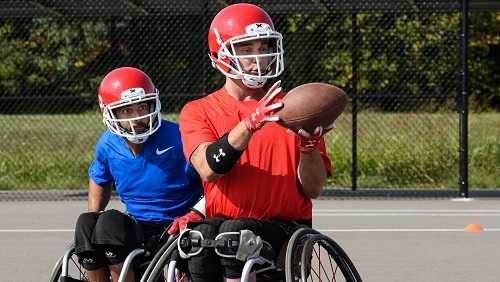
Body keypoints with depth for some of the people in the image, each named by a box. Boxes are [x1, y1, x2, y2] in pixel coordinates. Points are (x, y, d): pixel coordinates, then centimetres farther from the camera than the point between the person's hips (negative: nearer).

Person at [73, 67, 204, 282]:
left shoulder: (176, 138, -13)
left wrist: (196, 214, -25)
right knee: (86, 222, -24)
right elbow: (99, 181, 27)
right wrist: (92, 224, 14)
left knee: (111, 221, -30)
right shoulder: (108, 145, 5)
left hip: (174, 228, -5)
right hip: (136, 228, 6)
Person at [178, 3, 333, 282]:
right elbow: (209, 169, -11)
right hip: (222, 218, 0)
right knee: (202, 235, -34)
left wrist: (308, 146, -14)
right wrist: (251, 122, -24)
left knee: (235, 231, -32)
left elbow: (314, 189, 6)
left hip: (285, 226, 0)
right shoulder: (198, 112, 10)